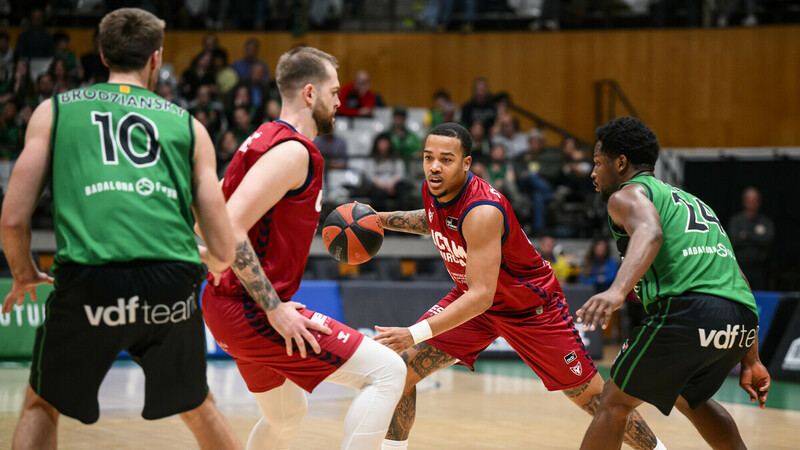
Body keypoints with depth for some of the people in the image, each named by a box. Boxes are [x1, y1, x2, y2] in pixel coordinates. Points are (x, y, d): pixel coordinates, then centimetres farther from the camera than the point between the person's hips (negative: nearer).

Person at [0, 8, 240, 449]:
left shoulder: (54, 111, 18)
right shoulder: (187, 124, 20)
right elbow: (223, 253, 16)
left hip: (88, 282, -1)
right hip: (172, 285, 1)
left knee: (42, 407, 24)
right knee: (197, 408, 27)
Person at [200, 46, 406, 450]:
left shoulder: (264, 140, 15)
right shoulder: (292, 151, -15)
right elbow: (230, 230, -25)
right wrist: (275, 309, -23)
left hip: (227, 304, 11)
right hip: (252, 310, -11)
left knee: (286, 415, 28)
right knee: (386, 371, -13)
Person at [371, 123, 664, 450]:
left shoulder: (481, 211, -37)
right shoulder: (433, 190, -13)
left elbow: (481, 296, -41)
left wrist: (415, 334, -49)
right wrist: (381, 219, 1)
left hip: (533, 308, -6)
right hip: (472, 295, 6)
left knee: (594, 397, 1)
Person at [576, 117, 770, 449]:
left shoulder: (628, 195, 10)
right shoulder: (691, 201, 34)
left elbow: (649, 233, -16)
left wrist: (617, 290, -32)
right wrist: (750, 361, 32)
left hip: (686, 309, -8)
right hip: (742, 319, 8)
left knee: (615, 402, 6)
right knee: (688, 396, 32)